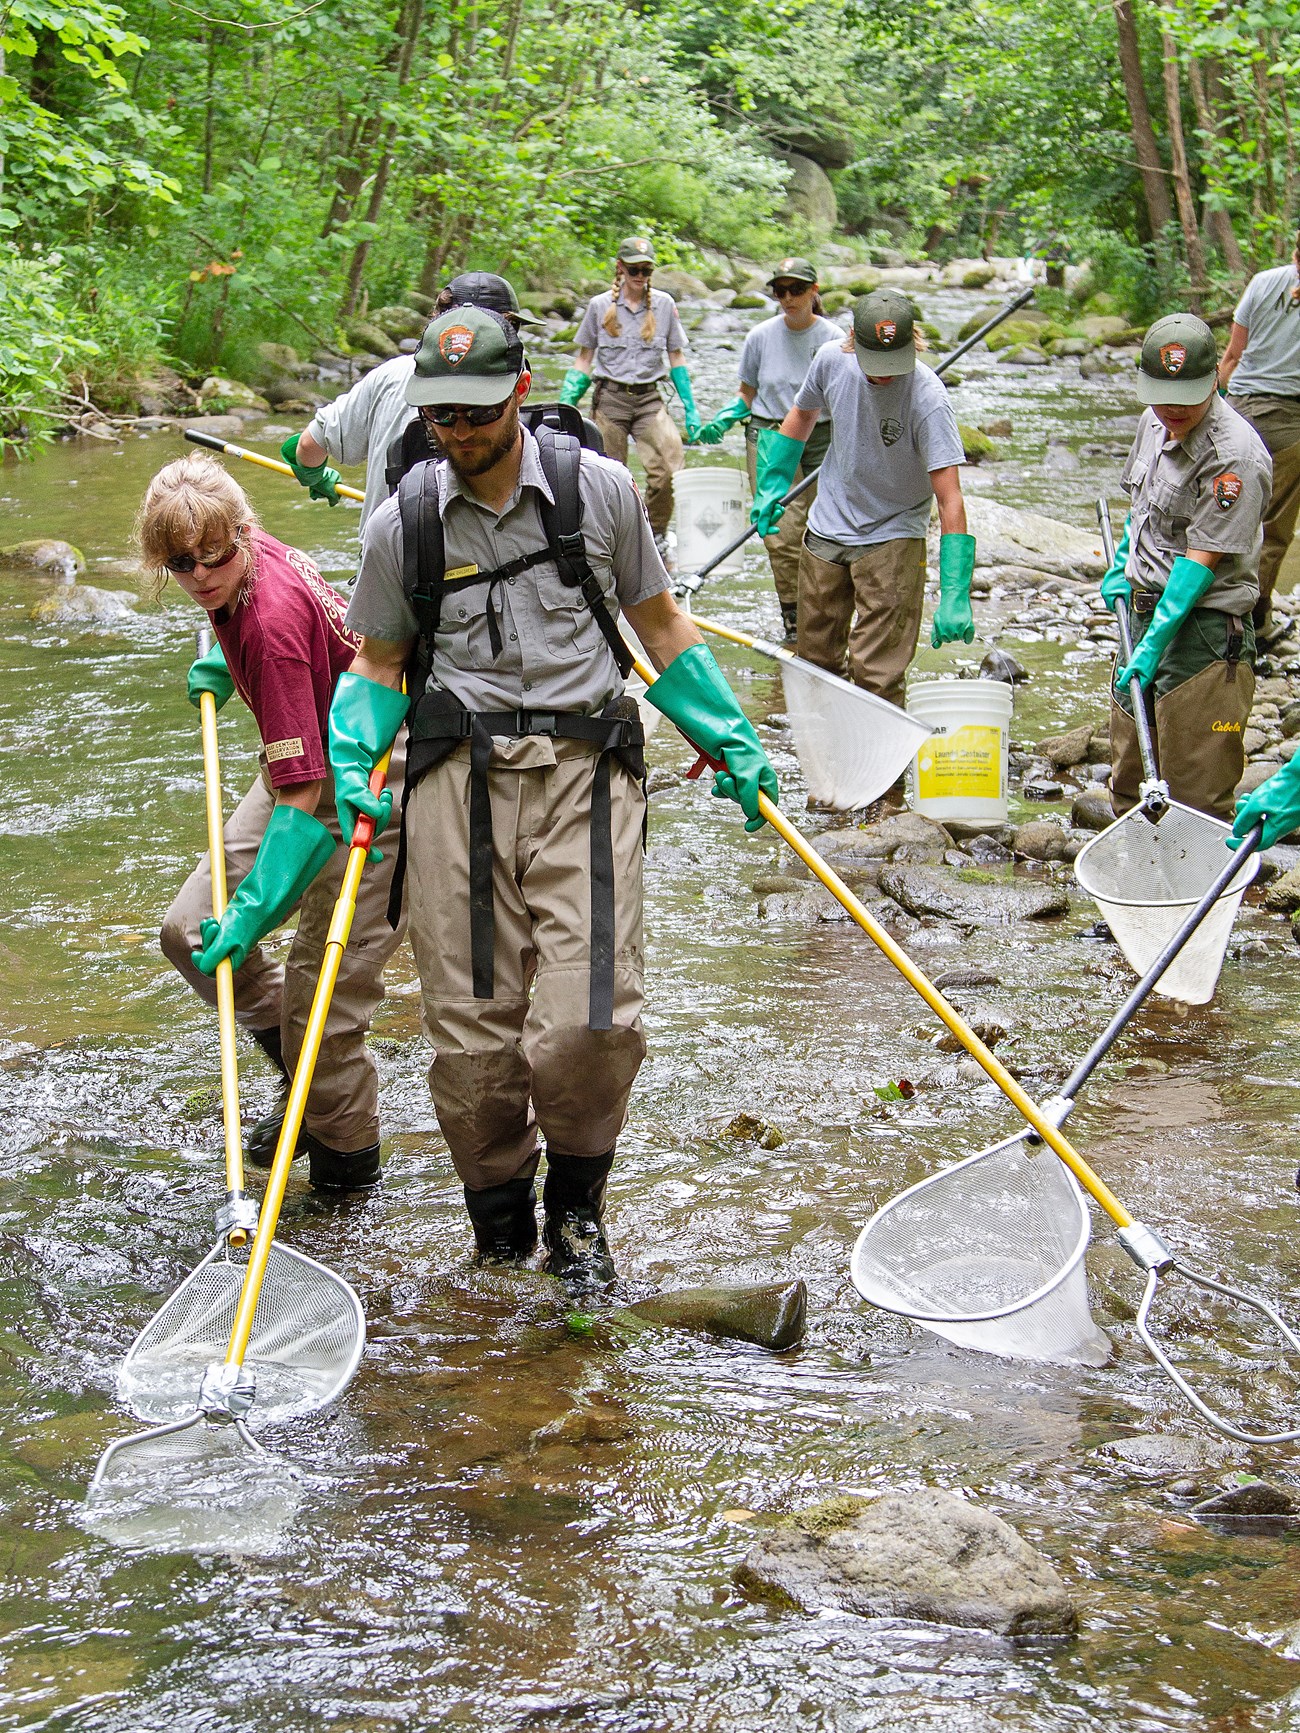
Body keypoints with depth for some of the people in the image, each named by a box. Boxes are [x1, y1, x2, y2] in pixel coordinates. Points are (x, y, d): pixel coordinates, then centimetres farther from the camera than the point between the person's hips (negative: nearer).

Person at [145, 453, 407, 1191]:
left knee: (323, 983, -8)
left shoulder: (273, 621, -32)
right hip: (304, 764, 10)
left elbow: (303, 794, -33)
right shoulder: (245, 572, -8)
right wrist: (225, 664, 23)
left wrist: (251, 914, -34)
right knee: (191, 931, 6)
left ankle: (346, 1156, 12)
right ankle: (300, 1071, 25)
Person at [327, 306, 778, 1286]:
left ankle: (577, 1204, 12)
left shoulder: (597, 488, 4)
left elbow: (660, 625, 16)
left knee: (589, 1022, -15)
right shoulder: (403, 525, 6)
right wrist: (352, 762, 2)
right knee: (473, 1030, 0)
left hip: (585, 770, -1)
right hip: (459, 775, 2)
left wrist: (730, 740, 15)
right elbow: (381, 663, 19)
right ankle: (501, 1233, 22)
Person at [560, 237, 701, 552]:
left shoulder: (664, 305, 6)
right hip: (609, 398, 0)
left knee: (668, 471, -17)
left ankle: (655, 537, 2)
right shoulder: (600, 306, 4)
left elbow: (676, 357, 13)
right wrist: (565, 408, 3)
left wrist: (690, 408, 9)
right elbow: (583, 361, 10)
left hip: (649, 399, 0)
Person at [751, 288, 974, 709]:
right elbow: (802, 414, 13)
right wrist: (771, 487, 10)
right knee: (816, 657, 16)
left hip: (893, 537, -5)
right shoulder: (831, 359, -12)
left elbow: (950, 500, -29)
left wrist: (954, 596, -36)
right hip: (826, 531, 5)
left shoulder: (928, 398, -26)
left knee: (877, 674, -14)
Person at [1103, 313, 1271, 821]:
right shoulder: (1155, 421, 6)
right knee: (1129, 776, 17)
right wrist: (1122, 568, 16)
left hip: (1204, 629, -9)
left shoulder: (1236, 455, -21)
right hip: (1145, 610, 9)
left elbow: (1200, 561, -22)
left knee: (1197, 791, -7)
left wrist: (1153, 644, -24)